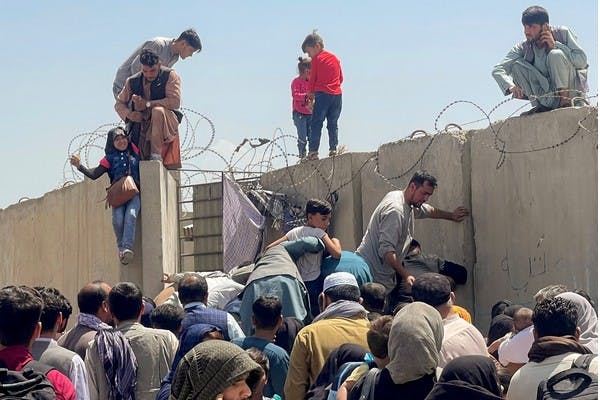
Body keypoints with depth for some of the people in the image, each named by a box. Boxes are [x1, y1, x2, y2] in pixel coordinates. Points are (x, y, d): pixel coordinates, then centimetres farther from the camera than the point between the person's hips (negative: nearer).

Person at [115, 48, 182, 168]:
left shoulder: (170, 76, -5)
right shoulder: (132, 81, 7)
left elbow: (175, 102, -17)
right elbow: (119, 104, 14)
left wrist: (147, 104, -21)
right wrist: (129, 114, -10)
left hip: (166, 125, -4)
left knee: (158, 111, -37)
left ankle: (156, 154, -35)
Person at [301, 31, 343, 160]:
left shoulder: (316, 59, -2)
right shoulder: (335, 58, 16)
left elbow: (313, 78, 1)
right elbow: (341, 78, 18)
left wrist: (310, 92, 14)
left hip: (323, 94, -6)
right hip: (337, 94, 6)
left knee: (316, 124, -5)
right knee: (333, 124, 12)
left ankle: (313, 151, -11)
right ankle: (333, 148, 6)